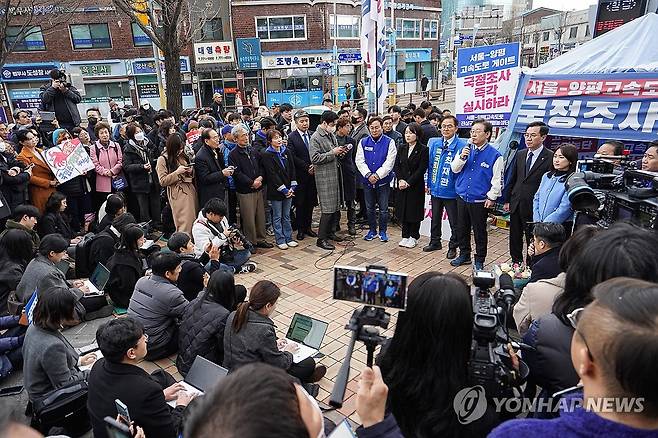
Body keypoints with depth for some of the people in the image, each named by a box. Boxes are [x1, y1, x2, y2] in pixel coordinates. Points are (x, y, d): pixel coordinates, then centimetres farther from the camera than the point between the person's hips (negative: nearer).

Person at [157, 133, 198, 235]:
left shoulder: (182, 156, 12)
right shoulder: (163, 159, -6)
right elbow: (162, 181, -7)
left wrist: (191, 171, 1)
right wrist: (177, 172, -16)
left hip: (190, 189, 6)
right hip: (178, 193, -6)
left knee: (194, 221, 6)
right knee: (184, 223, -9)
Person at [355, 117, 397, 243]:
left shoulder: (389, 142, -4)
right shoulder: (363, 142, 4)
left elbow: (389, 162, -11)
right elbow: (359, 160, -3)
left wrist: (377, 175, -18)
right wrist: (368, 175, -15)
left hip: (383, 181, -2)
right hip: (367, 181, 3)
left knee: (383, 209, 4)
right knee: (369, 208, 12)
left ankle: (382, 231, 20)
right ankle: (372, 230, 27)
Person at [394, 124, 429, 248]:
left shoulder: (423, 149, -8)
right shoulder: (402, 148, 8)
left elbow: (421, 169, -13)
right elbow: (396, 166, 5)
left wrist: (408, 182, -16)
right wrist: (400, 180, -10)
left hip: (416, 186, -4)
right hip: (402, 185, 5)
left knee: (414, 211, 4)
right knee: (403, 210, 9)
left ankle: (414, 237, 17)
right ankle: (405, 236, 20)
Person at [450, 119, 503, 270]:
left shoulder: (494, 155, -8)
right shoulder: (465, 149, 5)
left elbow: (497, 180, -7)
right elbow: (454, 169, 5)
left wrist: (491, 197, -9)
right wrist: (462, 158, -11)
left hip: (479, 201, -4)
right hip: (462, 197, 5)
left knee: (480, 232, 7)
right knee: (462, 229, 15)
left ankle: (479, 260, 21)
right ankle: (464, 255, 32)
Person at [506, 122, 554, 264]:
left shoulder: (550, 157, -10)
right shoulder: (520, 154, 8)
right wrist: (508, 200, 12)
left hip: (534, 208, -6)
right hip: (516, 205, 6)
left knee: (533, 241, 5)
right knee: (514, 240, 16)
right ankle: (516, 264, 32)